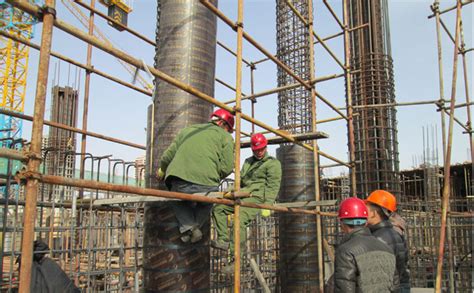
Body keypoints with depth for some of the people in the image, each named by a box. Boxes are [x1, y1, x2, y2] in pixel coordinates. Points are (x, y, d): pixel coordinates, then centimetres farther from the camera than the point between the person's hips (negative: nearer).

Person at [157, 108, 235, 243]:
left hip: (179, 185, 2)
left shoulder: (188, 129, 26)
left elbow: (168, 155, 25)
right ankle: (196, 225, 11)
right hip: (206, 185, -1)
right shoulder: (225, 136, 15)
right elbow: (227, 167, 3)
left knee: (179, 201, 34)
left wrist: (162, 170, 45)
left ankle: (186, 226, 11)